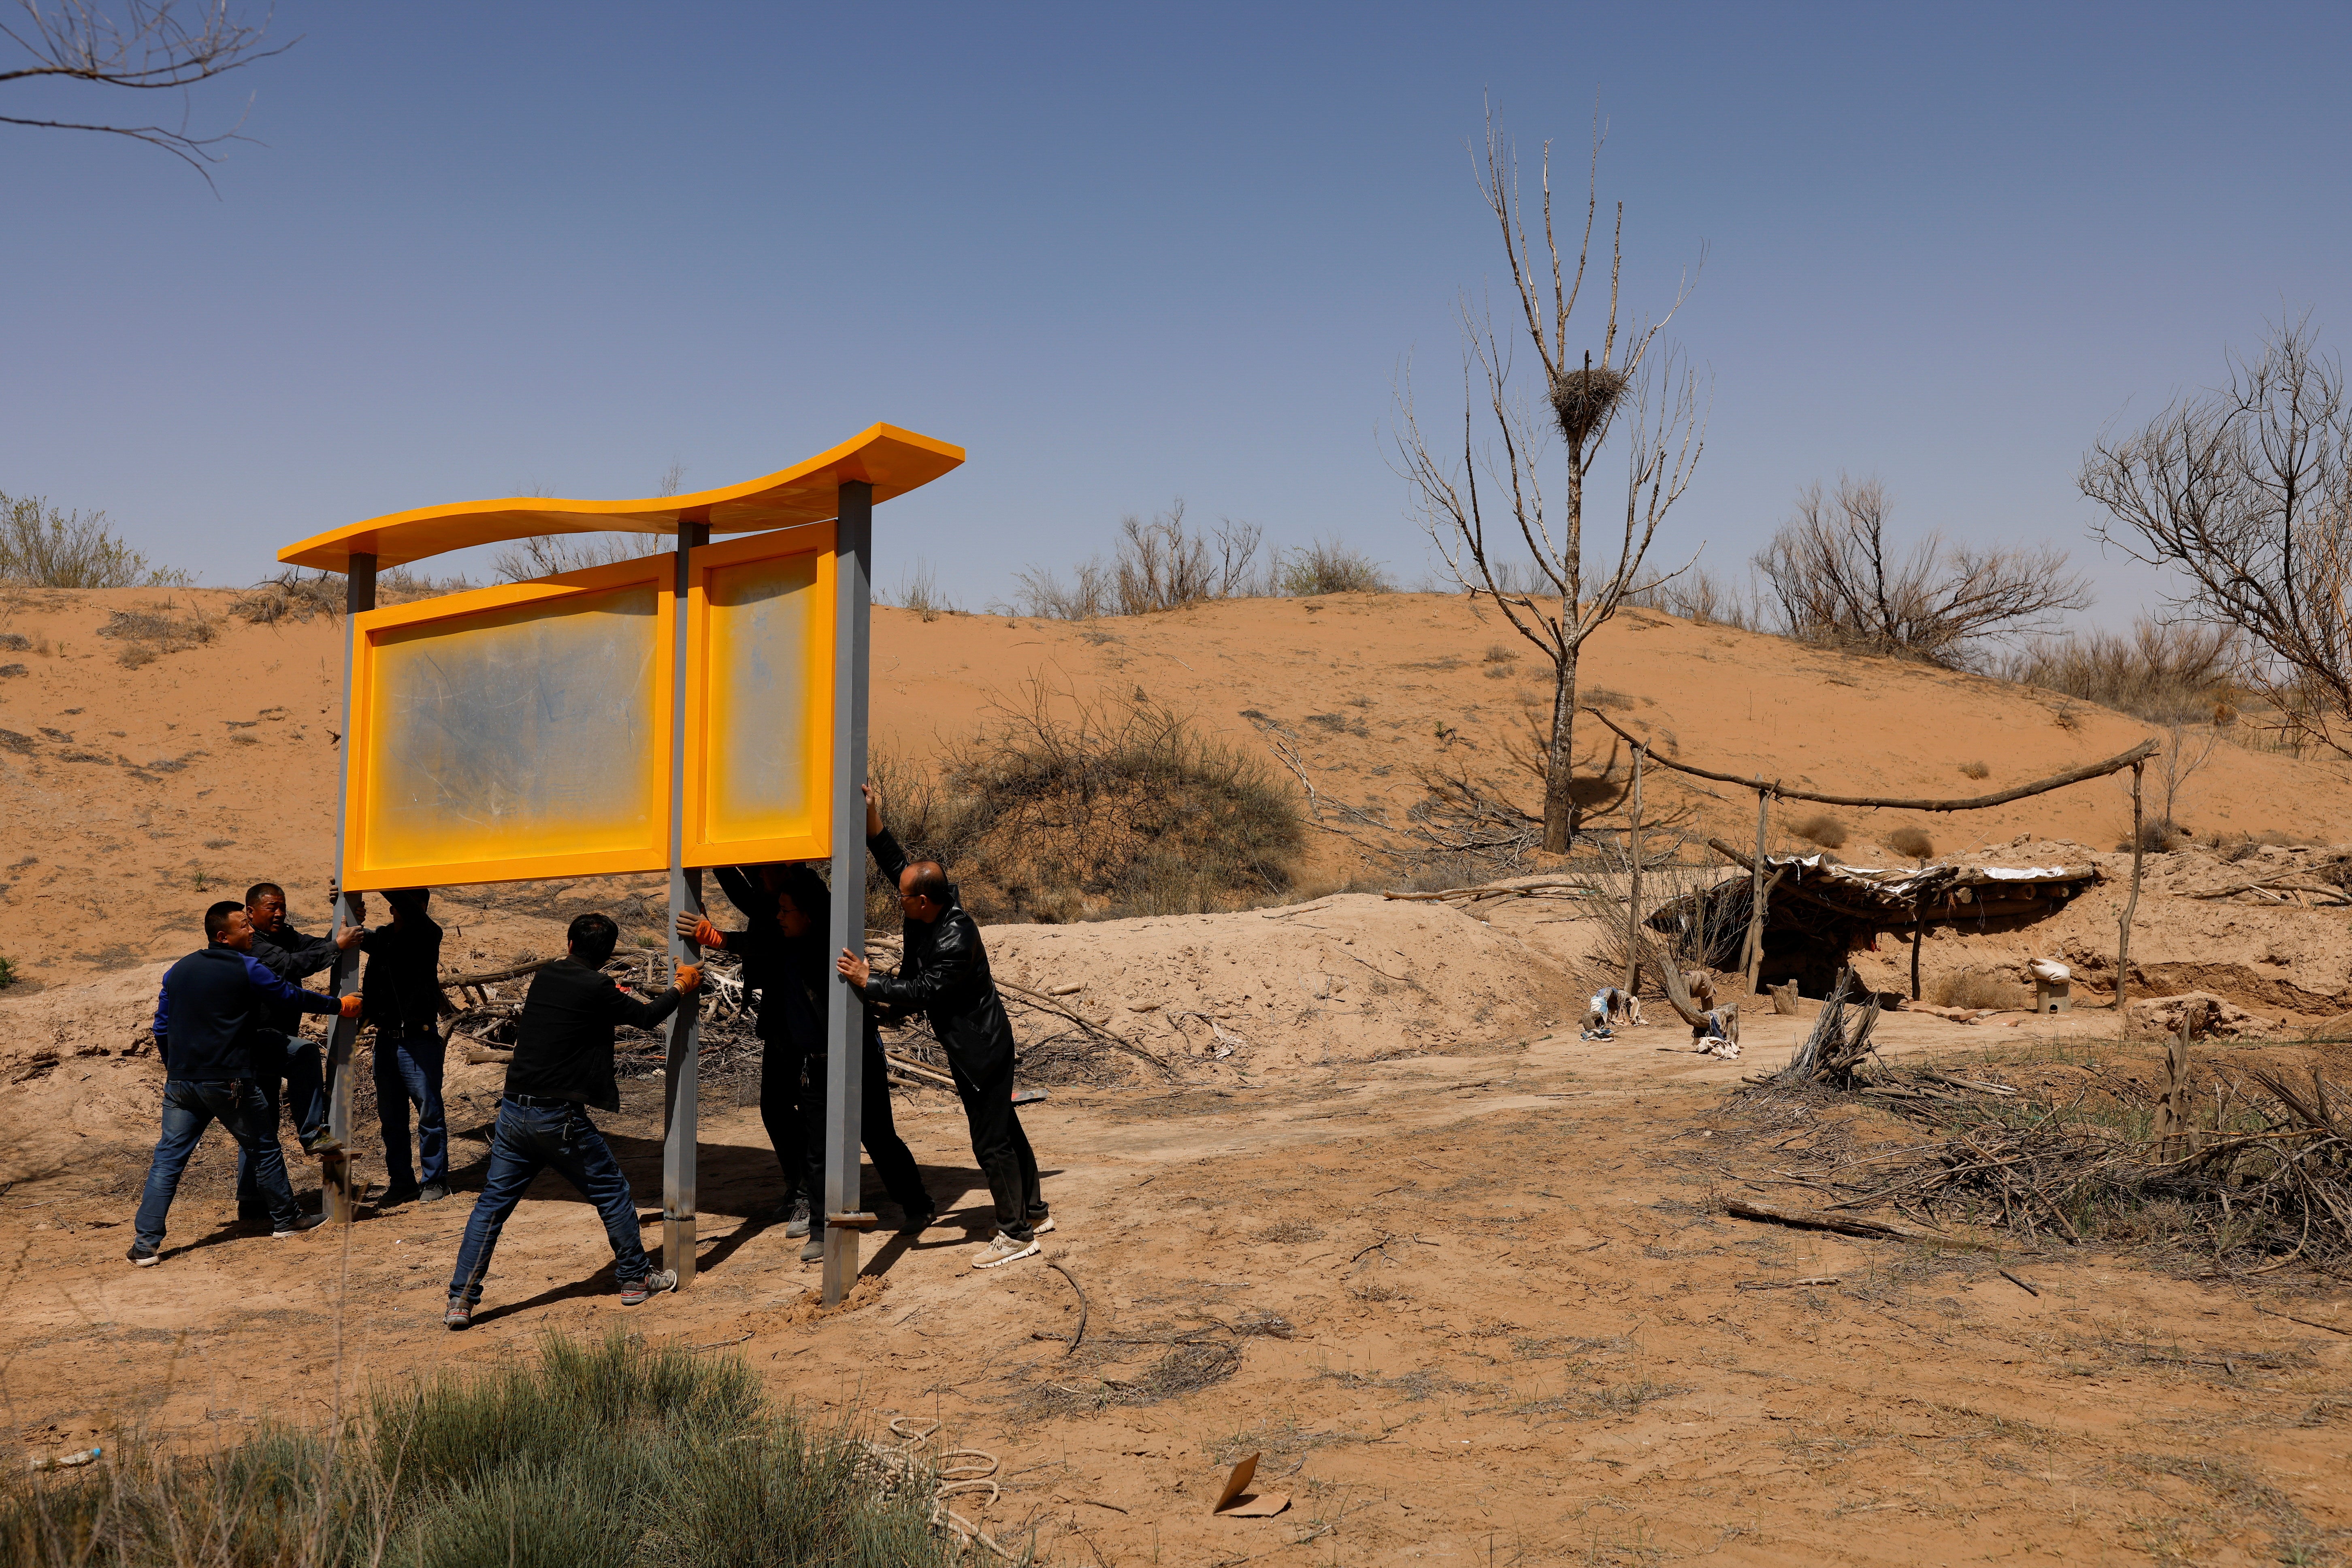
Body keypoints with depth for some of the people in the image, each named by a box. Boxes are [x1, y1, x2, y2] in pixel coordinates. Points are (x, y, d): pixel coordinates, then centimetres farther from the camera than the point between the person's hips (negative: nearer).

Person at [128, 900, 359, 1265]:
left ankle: (146, 1244, -2)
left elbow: (162, 1028, 16)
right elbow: (293, 996, 3)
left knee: (168, 1158, 5)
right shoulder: (245, 969, -6)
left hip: (180, 1081, 5)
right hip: (229, 1082, -5)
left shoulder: (178, 971, 11)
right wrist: (339, 1006, 16)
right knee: (264, 1150, 11)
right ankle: (286, 1220, 23)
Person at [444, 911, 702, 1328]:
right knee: (611, 1191, 11)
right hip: (559, 1118, -6)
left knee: (492, 1203, 9)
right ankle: (636, 1278, 22)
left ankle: (461, 1299, 5)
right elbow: (646, 1016, 2)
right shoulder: (595, 989, -10)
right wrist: (681, 987, 17)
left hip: (514, 1110, 6)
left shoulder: (544, 977, 7)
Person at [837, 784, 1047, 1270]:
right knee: (1004, 1129, 19)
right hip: (977, 1046, 10)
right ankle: (1033, 1212, 32)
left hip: (982, 1051, -10)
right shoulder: (933, 913, -2)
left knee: (992, 1142, -2)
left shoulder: (956, 942, -29)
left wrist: (869, 982, -25)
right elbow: (899, 867, 9)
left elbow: (923, 992, -29)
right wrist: (874, 828, -2)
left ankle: (1016, 1234, 8)